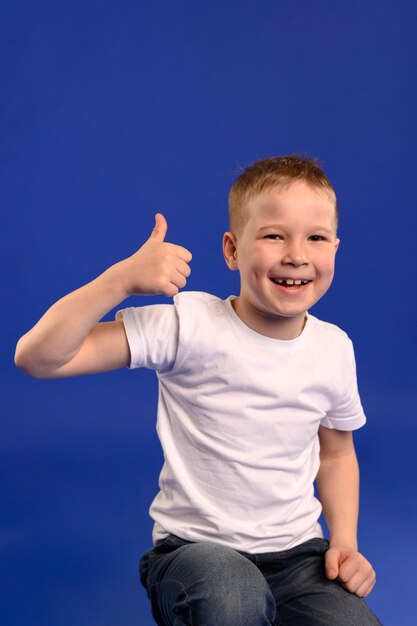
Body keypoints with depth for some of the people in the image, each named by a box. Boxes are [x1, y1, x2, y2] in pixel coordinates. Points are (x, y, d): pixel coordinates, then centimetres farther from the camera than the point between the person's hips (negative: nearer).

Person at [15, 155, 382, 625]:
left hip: (298, 551, 4)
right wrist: (121, 279, -33)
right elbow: (36, 357, -21)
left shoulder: (334, 348, -2)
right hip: (195, 547, -3)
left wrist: (345, 542, 1)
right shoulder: (188, 325, -16)